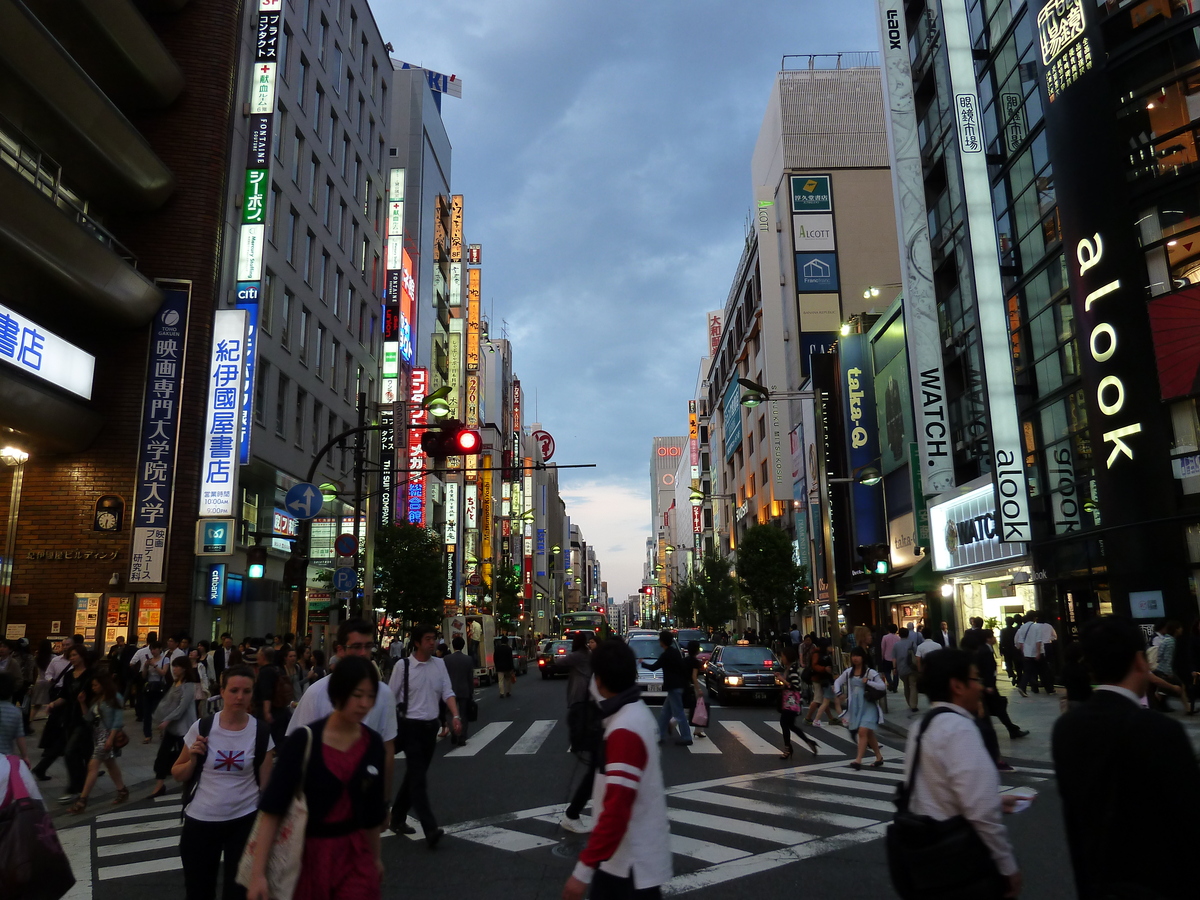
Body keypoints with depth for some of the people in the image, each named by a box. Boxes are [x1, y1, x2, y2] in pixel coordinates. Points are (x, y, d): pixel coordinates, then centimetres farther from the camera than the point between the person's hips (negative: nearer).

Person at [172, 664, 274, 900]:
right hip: (200, 821, 1)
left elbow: (265, 783, -2)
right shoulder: (202, 727, -8)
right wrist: (193, 759, -15)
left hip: (244, 821, -1)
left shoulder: (261, 733, -8)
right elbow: (177, 775, 4)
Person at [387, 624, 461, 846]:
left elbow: (447, 692, 0)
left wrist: (456, 716, -15)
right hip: (411, 726, -5)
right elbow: (391, 696, -4)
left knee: (414, 775, 16)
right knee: (419, 778, -10)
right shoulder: (403, 665, -10)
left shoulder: (439, 664, 4)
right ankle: (430, 829, -13)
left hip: (431, 726, 5)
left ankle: (398, 817, 32)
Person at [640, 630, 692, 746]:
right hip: (677, 685, 10)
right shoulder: (675, 651, 10)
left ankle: (686, 738, -2)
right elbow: (683, 668, 15)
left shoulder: (666, 655, -17)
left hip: (674, 687, -10)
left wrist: (642, 664, 6)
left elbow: (653, 667, -10)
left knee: (679, 713, -5)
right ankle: (661, 734, 21)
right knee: (666, 712, 15)